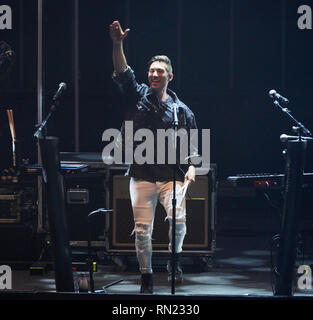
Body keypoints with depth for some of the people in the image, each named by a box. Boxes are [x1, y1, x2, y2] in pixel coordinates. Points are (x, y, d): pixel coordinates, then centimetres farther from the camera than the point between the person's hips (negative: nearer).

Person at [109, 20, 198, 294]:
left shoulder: (182, 110, 8)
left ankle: (175, 259, 5)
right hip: (142, 175, 1)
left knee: (178, 219, -21)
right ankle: (146, 276, 16)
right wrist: (118, 44, -23)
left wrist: (191, 169, -6)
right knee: (142, 229, 0)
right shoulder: (139, 97, 8)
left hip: (172, 176, -1)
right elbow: (123, 74, -8)